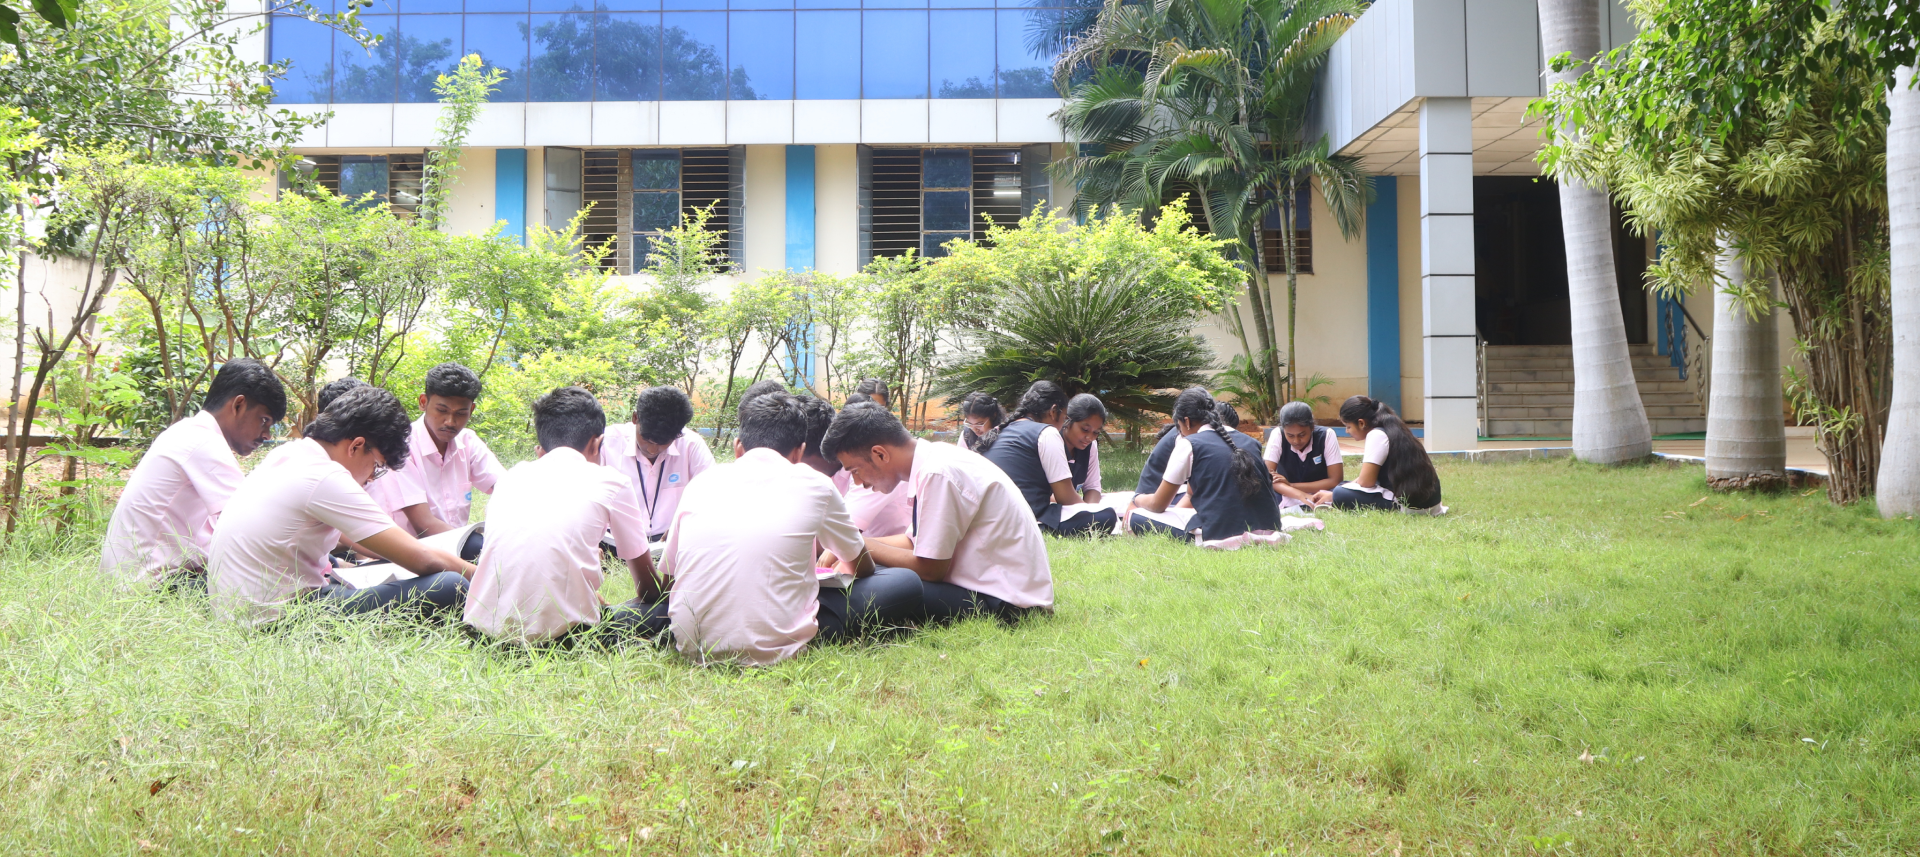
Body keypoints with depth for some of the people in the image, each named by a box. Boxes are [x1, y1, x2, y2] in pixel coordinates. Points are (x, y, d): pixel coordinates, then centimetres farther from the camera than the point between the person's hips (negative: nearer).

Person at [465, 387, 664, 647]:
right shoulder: (609, 482, 9)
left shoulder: (512, 476, 20)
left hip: (487, 625, 5)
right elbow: (649, 587, 19)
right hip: (559, 630, -5)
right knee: (664, 608, 12)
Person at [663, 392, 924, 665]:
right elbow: (861, 567, 21)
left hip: (691, 645, 4)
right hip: (773, 649, -4)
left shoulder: (701, 483, 11)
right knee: (906, 583, 10)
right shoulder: (812, 484, 4)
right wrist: (824, 568, 46)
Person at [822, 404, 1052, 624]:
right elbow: (914, 541, 18)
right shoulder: (934, 461, 9)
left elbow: (930, 568, -17)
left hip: (1006, 602, -9)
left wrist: (862, 545, -6)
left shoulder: (938, 473, -20)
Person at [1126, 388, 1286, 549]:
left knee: (1135, 516, 4)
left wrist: (1137, 499, 29)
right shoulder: (1249, 441, 16)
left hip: (1219, 533, -8)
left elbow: (1158, 505, 7)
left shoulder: (1188, 444, -1)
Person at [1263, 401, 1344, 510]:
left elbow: (1335, 481, -16)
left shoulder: (1326, 435, -16)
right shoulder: (1277, 435, -15)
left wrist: (1291, 485, -20)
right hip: (1288, 502, 0)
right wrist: (1300, 495, -37)